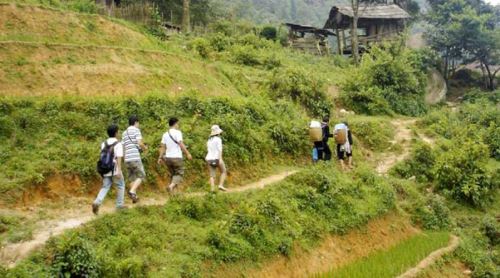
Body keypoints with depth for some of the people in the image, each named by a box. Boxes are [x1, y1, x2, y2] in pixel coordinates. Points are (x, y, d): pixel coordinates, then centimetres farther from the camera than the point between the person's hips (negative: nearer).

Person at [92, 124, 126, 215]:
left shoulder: (103, 144, 7)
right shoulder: (118, 144, -10)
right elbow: (119, 158, -17)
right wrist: (119, 171, -20)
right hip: (115, 170, -5)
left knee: (105, 187, 9)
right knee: (121, 185, 14)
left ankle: (97, 202, -13)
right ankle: (119, 204, 17)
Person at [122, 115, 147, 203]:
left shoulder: (124, 133, 19)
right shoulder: (136, 130, -2)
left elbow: (123, 147, 19)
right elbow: (140, 143, -14)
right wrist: (145, 148, 8)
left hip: (127, 159, 7)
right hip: (135, 158, -7)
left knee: (132, 178, 15)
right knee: (141, 176, 4)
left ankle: (134, 197, 14)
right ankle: (132, 191, -15)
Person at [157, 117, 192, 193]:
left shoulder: (165, 134, 10)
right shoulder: (177, 132, -8)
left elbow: (162, 147, 7)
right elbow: (181, 144, -16)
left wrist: (160, 158, 8)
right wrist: (188, 154, -15)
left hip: (167, 157, 6)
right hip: (177, 157, -6)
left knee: (173, 174, 17)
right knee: (179, 173, 1)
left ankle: (172, 188, 7)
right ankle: (171, 186, -22)